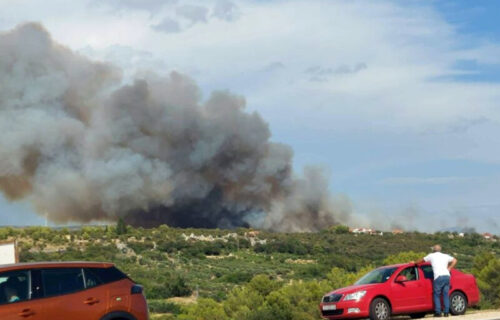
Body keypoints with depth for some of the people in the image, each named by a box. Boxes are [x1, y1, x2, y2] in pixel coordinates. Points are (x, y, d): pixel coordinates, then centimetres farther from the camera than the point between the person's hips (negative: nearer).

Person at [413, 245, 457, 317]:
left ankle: (438, 312, -4)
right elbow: (454, 260, 15)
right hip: (447, 276, 3)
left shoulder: (431, 255, 14)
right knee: (446, 295, 7)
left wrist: (415, 262, 44)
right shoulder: (445, 256, 21)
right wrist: (449, 268, 17)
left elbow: (422, 260, 27)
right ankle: (446, 312, 2)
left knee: (437, 295, 3)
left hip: (438, 277, -3)